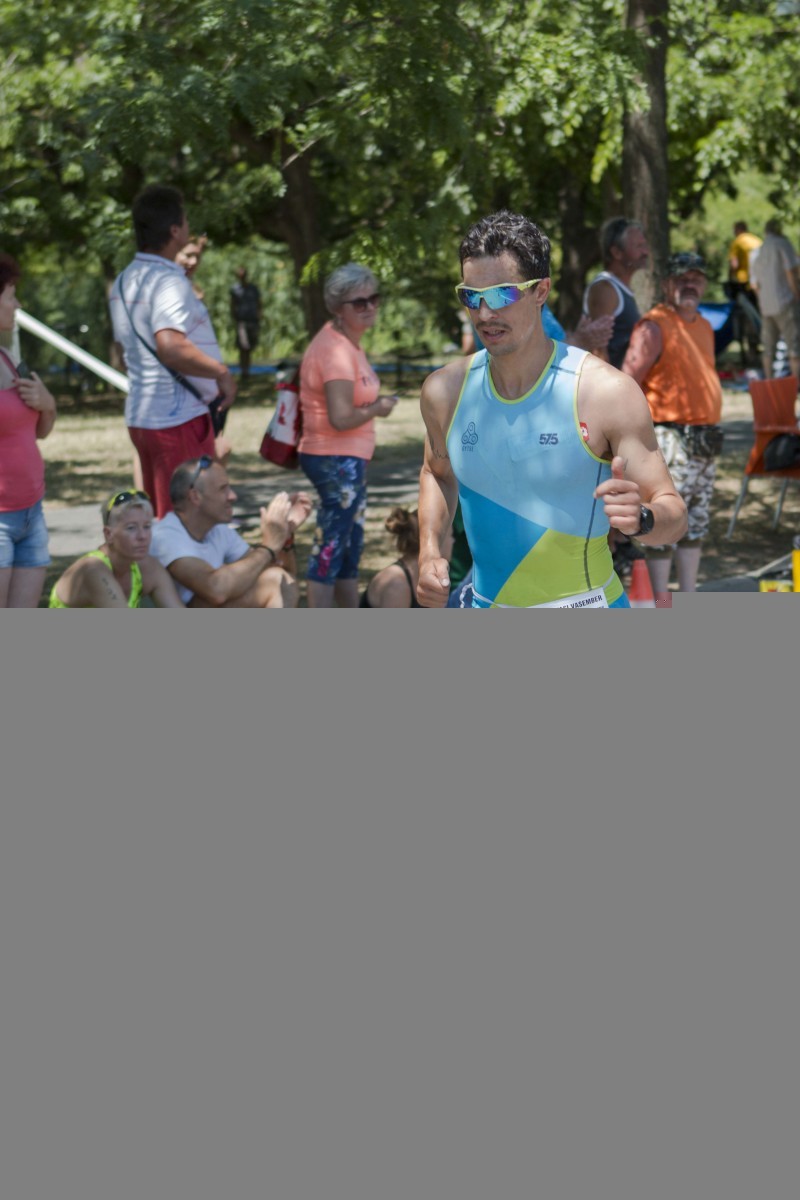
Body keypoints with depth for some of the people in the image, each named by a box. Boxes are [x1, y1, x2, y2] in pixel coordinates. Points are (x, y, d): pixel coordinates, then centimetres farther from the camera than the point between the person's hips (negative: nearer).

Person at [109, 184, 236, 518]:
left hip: (141, 415, 9)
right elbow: (171, 347, -30)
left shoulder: (125, 281, 12)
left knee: (158, 520, 14)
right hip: (179, 417, -9)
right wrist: (221, 373, -18)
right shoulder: (168, 281, -16)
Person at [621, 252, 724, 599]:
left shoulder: (704, 327, 16)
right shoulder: (654, 327, -10)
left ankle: (689, 596, 19)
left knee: (696, 523, 12)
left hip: (705, 440, 9)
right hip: (671, 437, -9)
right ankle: (659, 601, -5)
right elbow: (626, 385, -15)